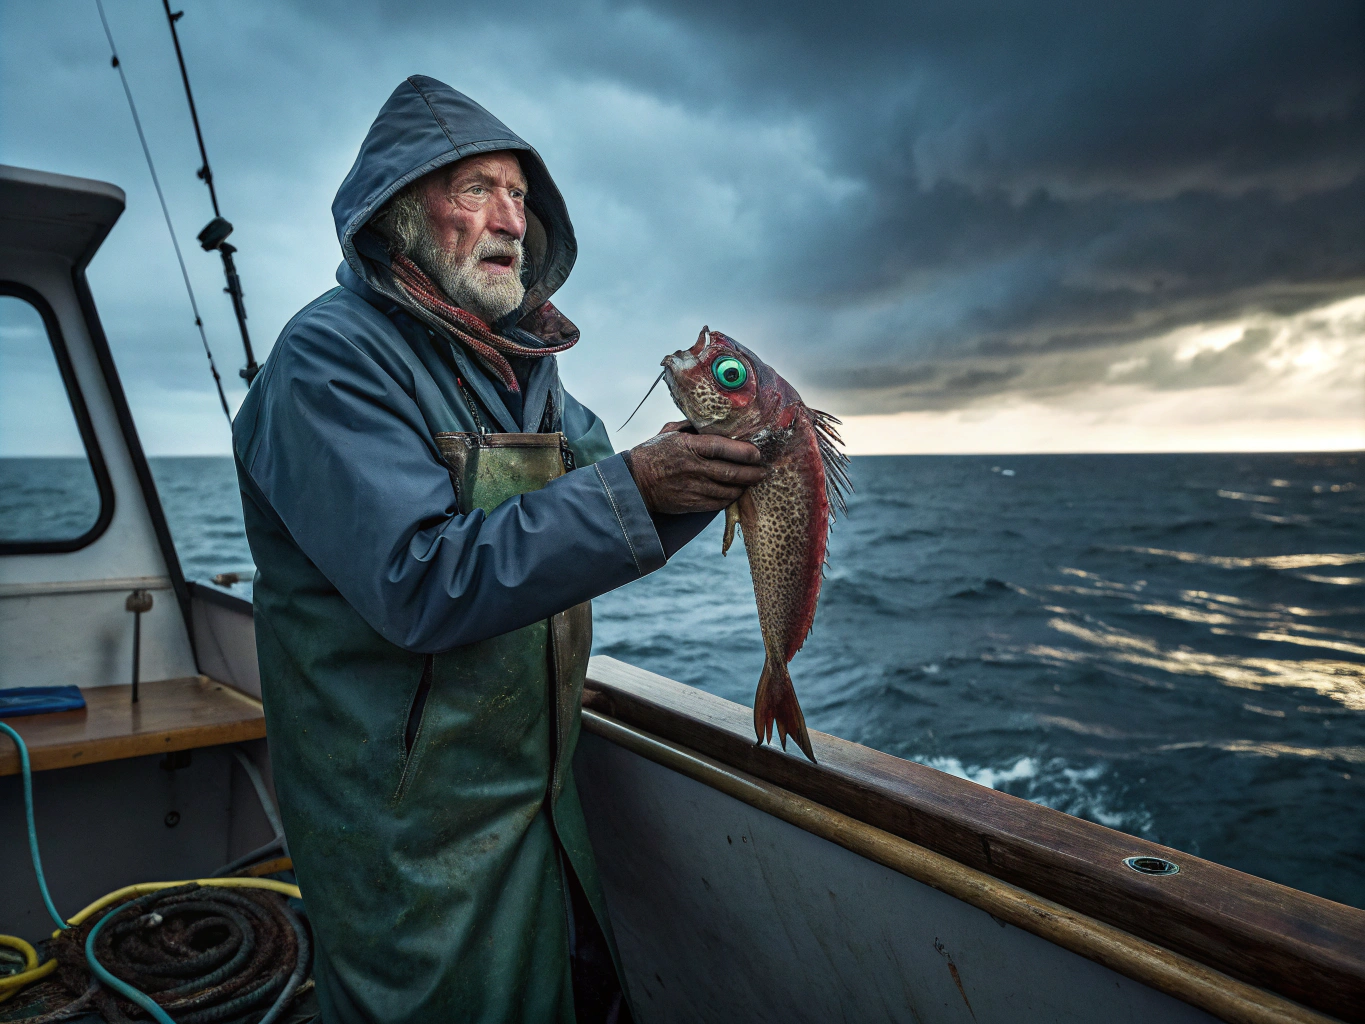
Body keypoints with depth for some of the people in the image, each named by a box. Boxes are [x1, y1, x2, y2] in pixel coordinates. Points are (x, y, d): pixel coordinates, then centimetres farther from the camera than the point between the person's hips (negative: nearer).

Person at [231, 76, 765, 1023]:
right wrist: (634, 488, -31)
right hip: (414, 830, -7)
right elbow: (420, 583, -29)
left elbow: (590, 520, 7)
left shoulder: (525, 363, 8)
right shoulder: (334, 357, -18)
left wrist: (705, 470, -11)